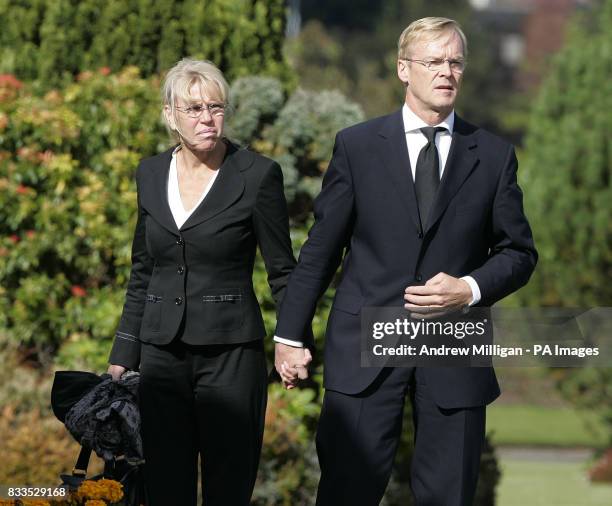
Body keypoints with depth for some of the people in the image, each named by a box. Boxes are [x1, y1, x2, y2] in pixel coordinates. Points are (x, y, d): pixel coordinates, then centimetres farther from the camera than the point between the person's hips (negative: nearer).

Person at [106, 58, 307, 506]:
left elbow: (282, 271, -1)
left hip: (231, 354, -4)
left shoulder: (258, 174, -5)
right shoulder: (151, 174, 8)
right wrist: (123, 354, 14)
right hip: (162, 352, 4)